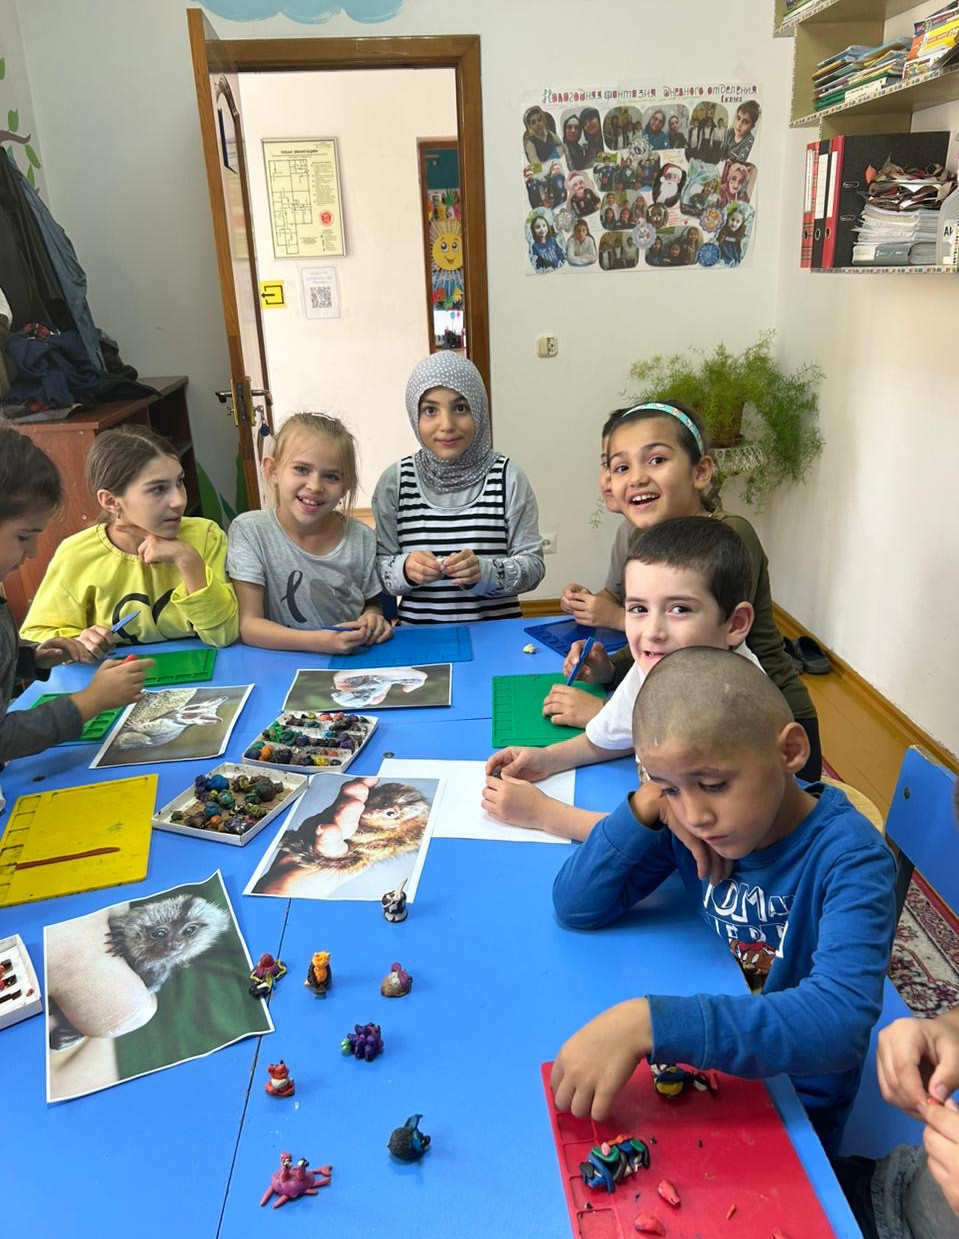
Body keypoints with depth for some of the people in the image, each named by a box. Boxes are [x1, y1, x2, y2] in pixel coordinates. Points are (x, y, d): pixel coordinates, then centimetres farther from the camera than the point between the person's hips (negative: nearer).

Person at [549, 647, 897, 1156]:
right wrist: (646, 805, -23)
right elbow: (575, 906, -9)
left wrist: (647, 1022, -46)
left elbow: (839, 1022, -38)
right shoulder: (685, 821, -12)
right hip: (706, 1067, 4)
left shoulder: (849, 857, -25)